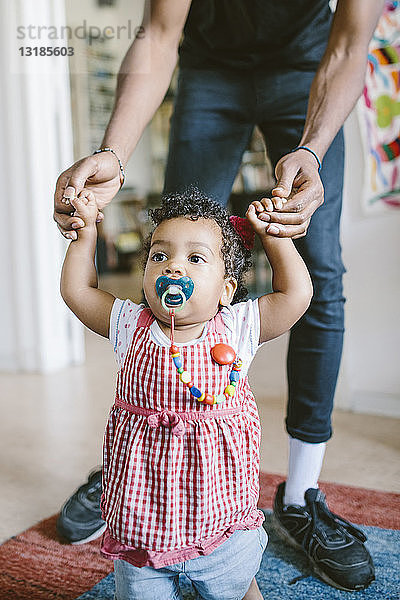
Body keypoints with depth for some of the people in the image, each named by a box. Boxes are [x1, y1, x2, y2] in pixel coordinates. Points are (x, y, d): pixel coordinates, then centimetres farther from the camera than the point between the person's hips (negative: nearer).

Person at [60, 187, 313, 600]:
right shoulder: (132, 327, -6)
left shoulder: (235, 329, -9)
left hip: (222, 519, 0)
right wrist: (87, 227, 0)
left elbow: (297, 293, -9)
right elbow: (76, 289, 3)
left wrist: (271, 232, -4)